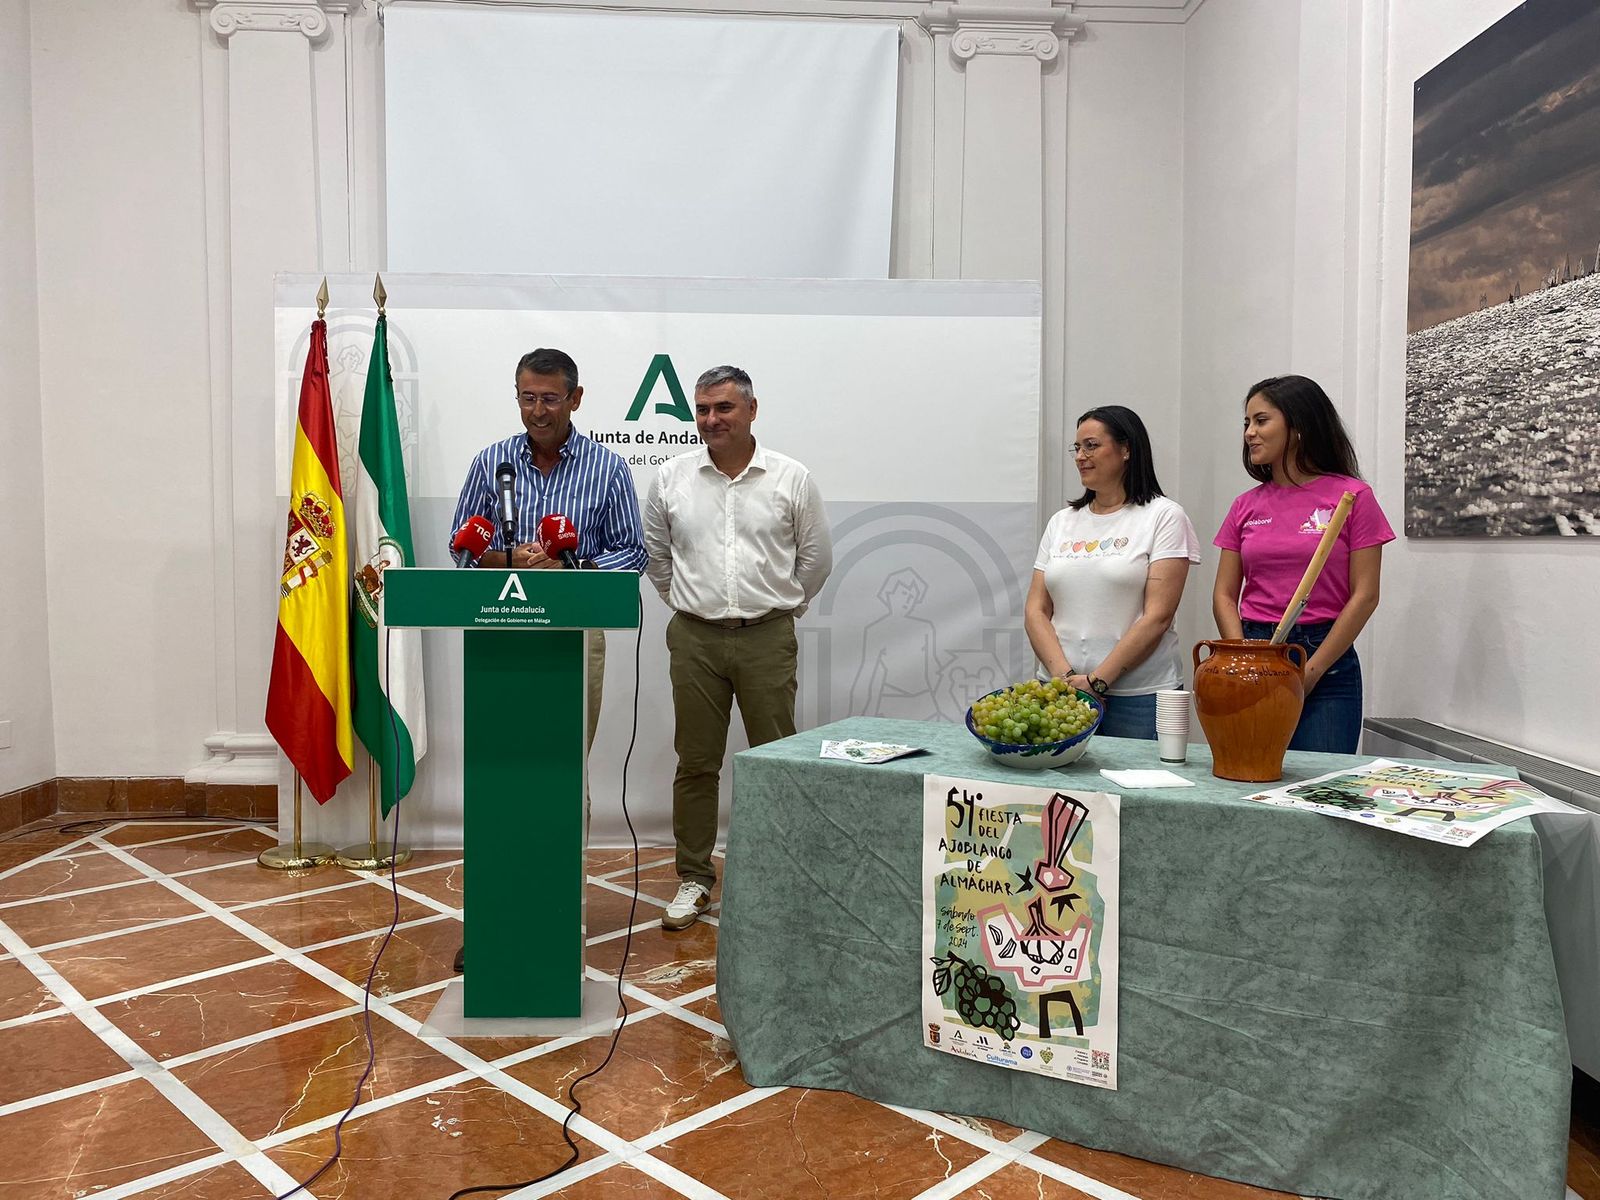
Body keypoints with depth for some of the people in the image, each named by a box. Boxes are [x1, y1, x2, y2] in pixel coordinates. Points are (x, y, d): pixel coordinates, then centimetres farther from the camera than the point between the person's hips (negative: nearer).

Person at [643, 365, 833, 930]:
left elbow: (815, 558, 8)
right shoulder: (671, 478, 4)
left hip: (767, 638, -1)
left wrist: (778, 606, 11)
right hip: (694, 639, 1)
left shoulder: (791, 479, 0)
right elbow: (656, 555, 16)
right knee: (695, 763, 7)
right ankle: (694, 879, 20)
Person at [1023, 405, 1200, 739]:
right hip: (1062, 691, 4)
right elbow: (1036, 611, 6)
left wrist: (1096, 681, -15)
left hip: (1140, 698, -4)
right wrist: (1064, 675, -10)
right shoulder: (1061, 522, 12)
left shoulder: (1164, 517, -1)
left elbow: (1157, 616, -10)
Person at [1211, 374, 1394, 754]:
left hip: (1327, 664, -3)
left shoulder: (1352, 497, -1)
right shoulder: (1246, 506, 10)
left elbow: (1364, 597, -5)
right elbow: (1224, 595, 8)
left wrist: (1309, 672, -10)